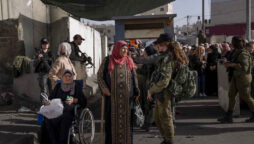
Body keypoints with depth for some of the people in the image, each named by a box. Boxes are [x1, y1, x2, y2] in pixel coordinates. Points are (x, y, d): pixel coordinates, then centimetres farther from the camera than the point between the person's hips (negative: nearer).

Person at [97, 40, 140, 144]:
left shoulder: (129, 61, 9)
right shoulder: (107, 61, 1)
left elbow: (134, 77, 11)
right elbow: (99, 75, 5)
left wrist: (136, 92, 8)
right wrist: (104, 88, -7)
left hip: (127, 97, 2)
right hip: (112, 97, -2)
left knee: (126, 119, 5)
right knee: (112, 120, 3)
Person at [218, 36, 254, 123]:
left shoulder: (243, 54, -19)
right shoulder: (236, 52, 9)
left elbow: (244, 67, -24)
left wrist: (232, 64, -24)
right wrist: (229, 63, 8)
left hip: (243, 77, -9)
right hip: (236, 77, 9)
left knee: (245, 96, 1)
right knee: (231, 95, 6)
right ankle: (228, 117, 8)